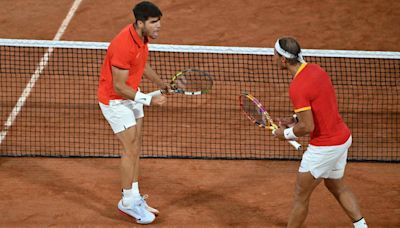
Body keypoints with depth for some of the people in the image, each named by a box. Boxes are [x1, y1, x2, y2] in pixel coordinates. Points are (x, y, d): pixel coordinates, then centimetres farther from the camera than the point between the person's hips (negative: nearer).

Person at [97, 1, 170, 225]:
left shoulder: (143, 38, -4)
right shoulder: (124, 46, -33)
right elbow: (119, 86, -28)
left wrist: (161, 83, 6)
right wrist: (149, 100, -29)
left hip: (132, 96, 9)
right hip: (115, 100, -9)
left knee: (136, 147, 13)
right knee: (131, 149, -6)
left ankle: (134, 197, 24)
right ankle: (128, 202, 8)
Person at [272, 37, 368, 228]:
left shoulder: (297, 87, -25)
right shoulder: (315, 69, 2)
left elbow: (308, 127, -24)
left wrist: (286, 133, -7)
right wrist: (294, 119, 10)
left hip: (324, 147, -9)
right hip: (343, 138, 9)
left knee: (301, 196, 7)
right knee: (337, 186, 28)